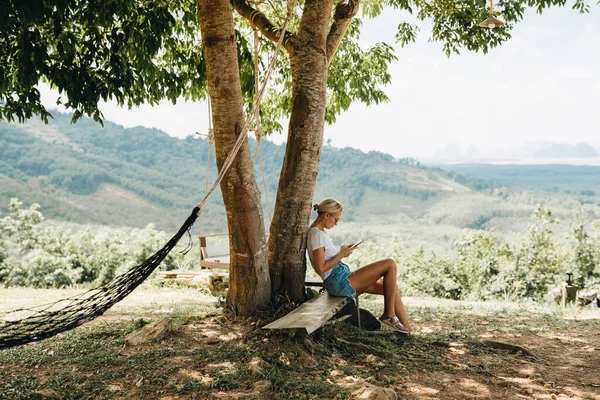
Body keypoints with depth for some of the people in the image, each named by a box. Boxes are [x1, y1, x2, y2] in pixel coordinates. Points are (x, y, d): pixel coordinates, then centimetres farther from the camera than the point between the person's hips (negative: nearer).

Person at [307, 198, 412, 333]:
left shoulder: (318, 232, 17)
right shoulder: (317, 234, -14)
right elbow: (320, 269, -21)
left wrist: (341, 252, 8)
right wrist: (341, 255, -12)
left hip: (342, 279, 11)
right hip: (340, 282, -11)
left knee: (392, 286, 7)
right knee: (391, 264, -11)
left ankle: (408, 328, 9)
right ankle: (389, 314, -3)